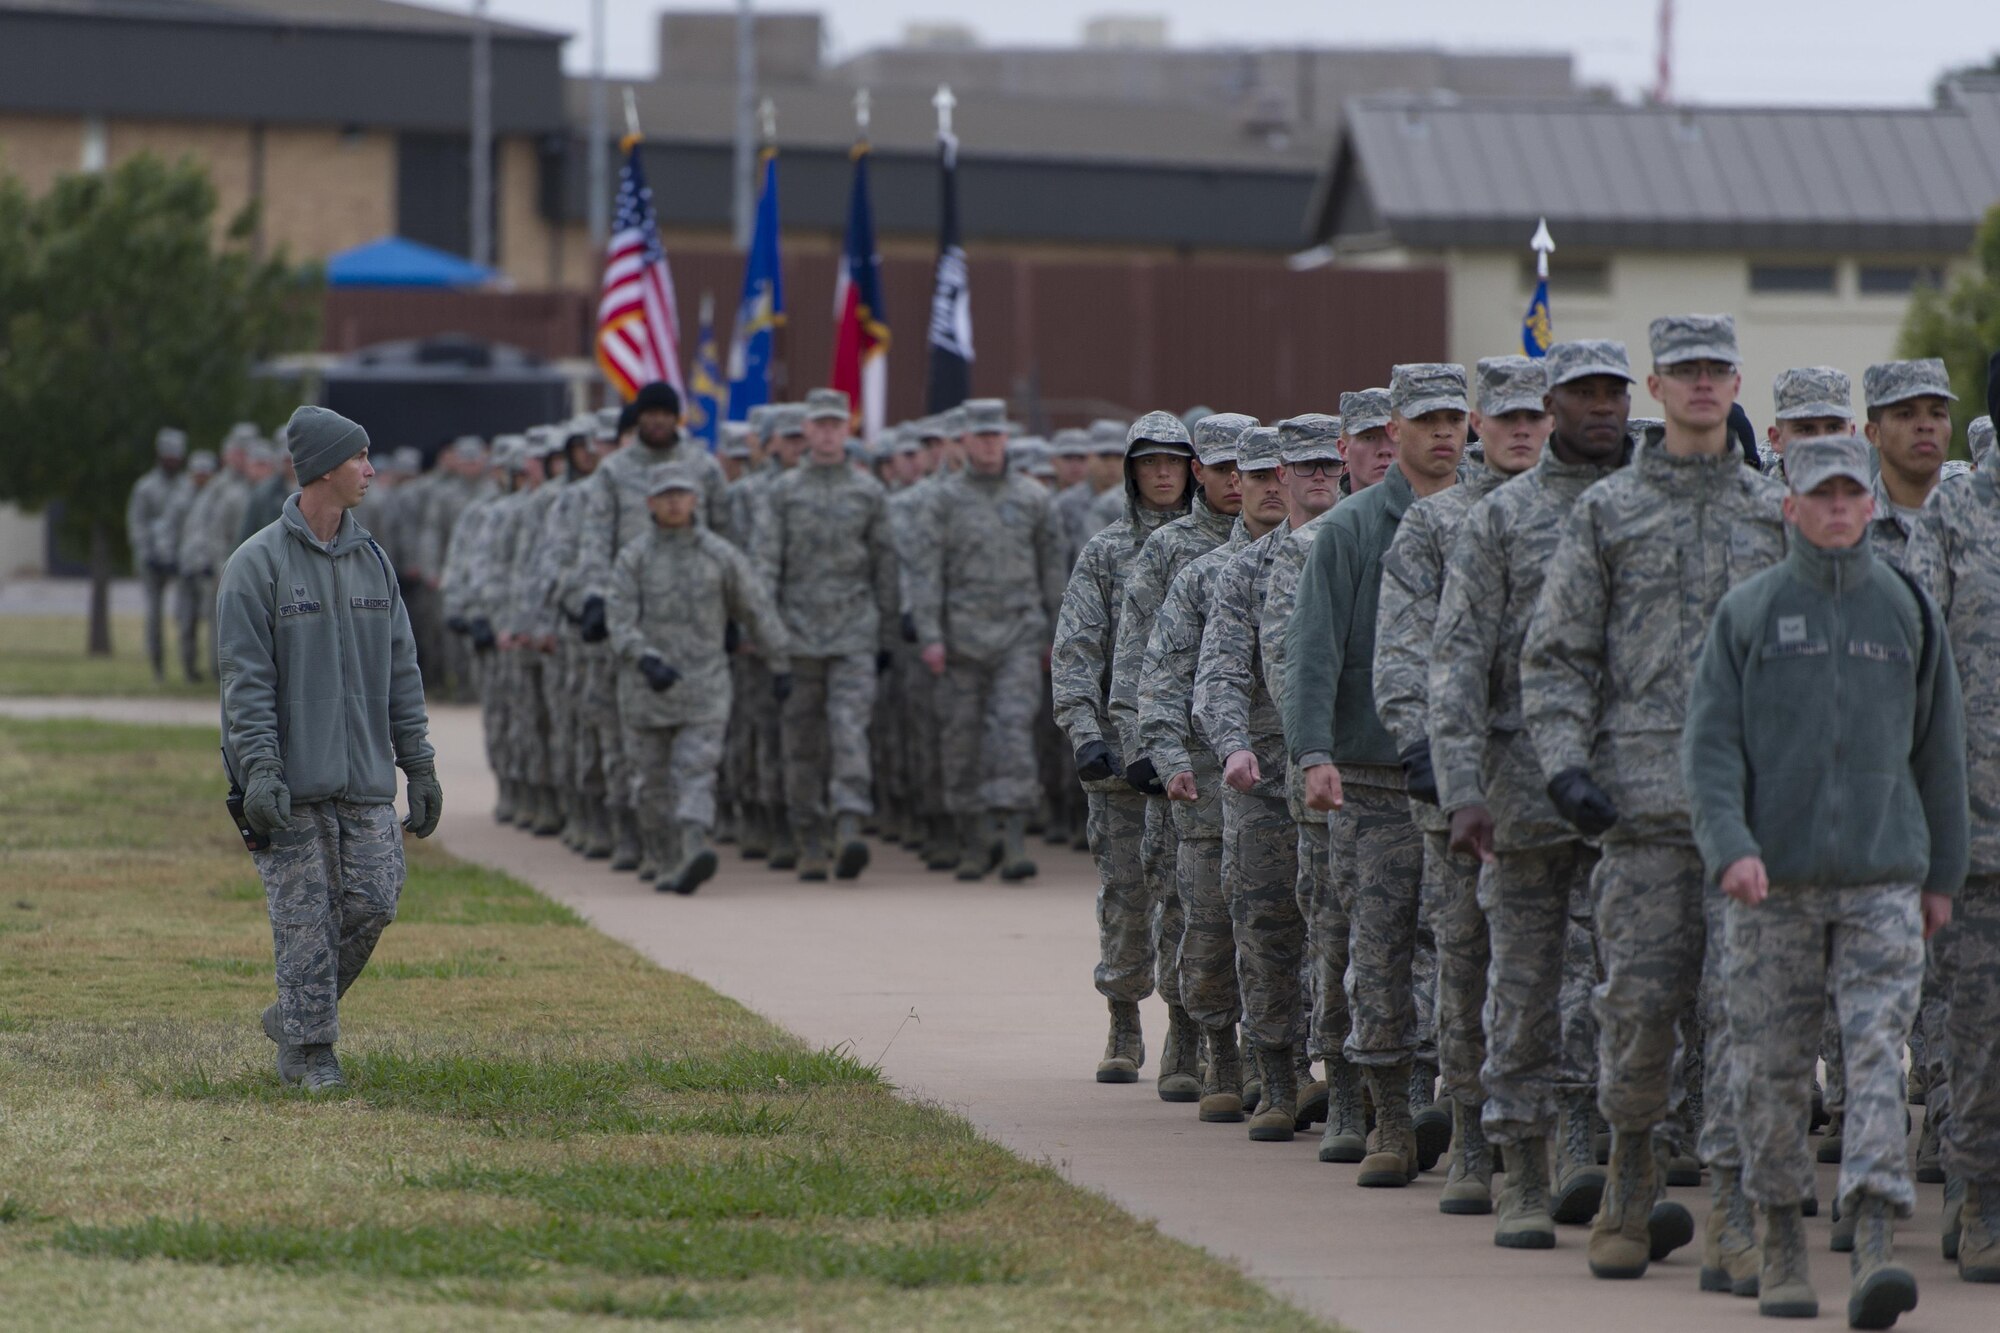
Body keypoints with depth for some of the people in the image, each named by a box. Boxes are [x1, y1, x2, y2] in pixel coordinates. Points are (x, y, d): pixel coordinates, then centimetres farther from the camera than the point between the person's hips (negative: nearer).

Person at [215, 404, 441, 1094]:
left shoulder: (372, 561, 13)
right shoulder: (257, 563, -5)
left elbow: (401, 670, 16)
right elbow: (245, 676, -10)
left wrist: (419, 765, 11)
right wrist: (259, 770, -19)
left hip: (365, 779, 5)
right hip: (292, 784, -5)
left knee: (373, 902, -3)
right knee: (305, 917, -4)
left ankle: (295, 1016, 16)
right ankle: (309, 1050, 6)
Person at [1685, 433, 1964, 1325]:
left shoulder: (1906, 610, 8)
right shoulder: (1747, 613, 3)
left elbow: (1939, 748, 15)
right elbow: (1709, 741, -2)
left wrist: (1943, 873, 15)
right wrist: (1728, 846, -16)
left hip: (1883, 879, 0)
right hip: (1773, 881, 0)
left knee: (1878, 1052, -11)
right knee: (1774, 1065, 4)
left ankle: (1876, 1248, -19)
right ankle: (1781, 1245, 17)